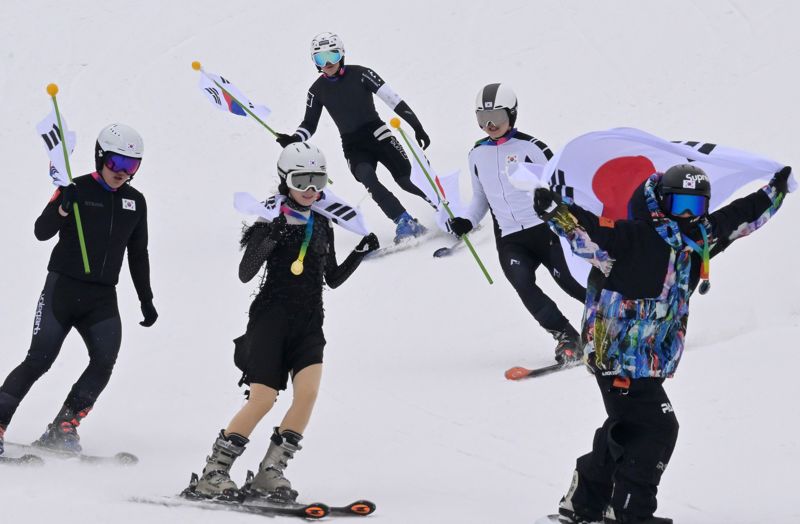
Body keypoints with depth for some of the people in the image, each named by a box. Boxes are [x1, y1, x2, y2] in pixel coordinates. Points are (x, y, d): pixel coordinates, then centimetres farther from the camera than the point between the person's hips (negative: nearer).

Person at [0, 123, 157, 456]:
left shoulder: (135, 202, 9)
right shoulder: (78, 190, -7)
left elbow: (138, 256, 20)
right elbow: (41, 232, -17)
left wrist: (146, 300, 21)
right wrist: (61, 206, -36)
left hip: (103, 297, 4)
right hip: (63, 288, -4)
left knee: (104, 361, -15)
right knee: (38, 360, -9)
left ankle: (63, 428, -9)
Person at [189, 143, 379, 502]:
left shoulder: (322, 226, 13)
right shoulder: (272, 220, -4)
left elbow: (333, 279, 20)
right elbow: (245, 274, -11)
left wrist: (361, 252, 6)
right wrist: (270, 239, -26)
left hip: (309, 324, 5)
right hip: (272, 318, -5)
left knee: (308, 391, -18)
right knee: (263, 398, -13)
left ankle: (269, 473, -11)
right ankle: (212, 475, -4)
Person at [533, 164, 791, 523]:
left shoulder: (701, 238, 7)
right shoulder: (636, 238, -18)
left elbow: (740, 218, 23)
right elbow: (589, 232, -29)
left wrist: (775, 192, 31)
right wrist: (556, 211, -46)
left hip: (649, 357, 10)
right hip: (620, 355, -10)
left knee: (627, 428, 19)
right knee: (656, 427, -11)